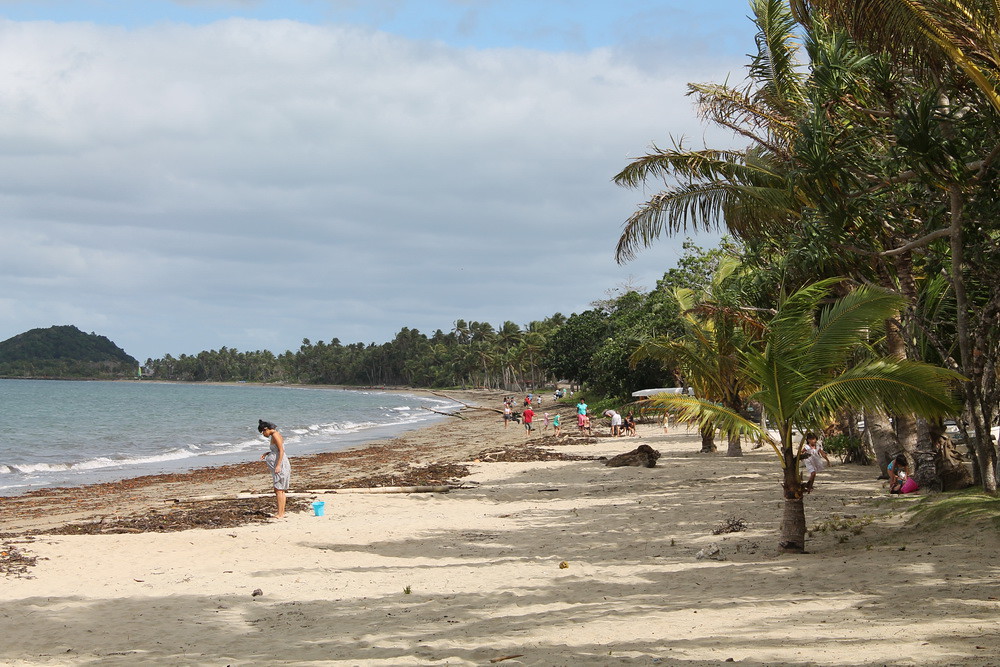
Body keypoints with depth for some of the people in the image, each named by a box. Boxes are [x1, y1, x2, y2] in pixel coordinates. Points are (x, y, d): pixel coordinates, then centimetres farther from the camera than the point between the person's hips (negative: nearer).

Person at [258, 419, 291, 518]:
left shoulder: (275, 435, -14)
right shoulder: (274, 435, 15)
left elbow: (281, 451, -20)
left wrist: (278, 465, -24)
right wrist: (267, 453, 10)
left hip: (281, 464, -10)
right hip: (279, 464, 10)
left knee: (278, 490, -9)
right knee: (281, 490, 12)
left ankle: (280, 514, -9)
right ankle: (282, 512, 17)